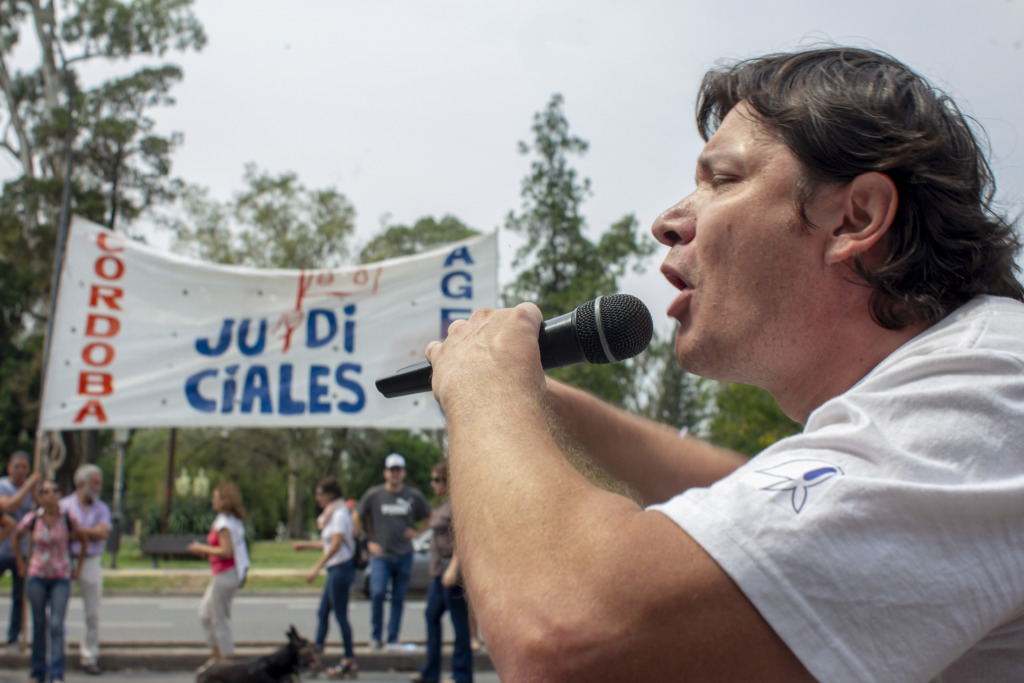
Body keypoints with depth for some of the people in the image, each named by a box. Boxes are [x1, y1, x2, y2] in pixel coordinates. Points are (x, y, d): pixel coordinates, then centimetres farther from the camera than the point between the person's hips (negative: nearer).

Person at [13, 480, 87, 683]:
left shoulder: (69, 520, -6)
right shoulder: (32, 519, -5)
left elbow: (82, 541, 9)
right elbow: (16, 537, 14)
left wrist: (78, 567, 7)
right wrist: (20, 564, 11)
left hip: (61, 578, -1)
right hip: (37, 577, 1)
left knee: (56, 625, -9)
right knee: (39, 624, 9)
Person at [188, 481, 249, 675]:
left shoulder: (224, 523, -16)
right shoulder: (234, 520, 13)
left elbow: (226, 551, -23)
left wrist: (202, 548, -12)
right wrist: (205, 551, 12)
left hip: (225, 575, -10)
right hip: (223, 574, 10)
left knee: (219, 618, -2)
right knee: (205, 613, 18)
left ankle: (226, 659, 5)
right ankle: (217, 654, 24)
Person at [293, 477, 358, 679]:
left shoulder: (340, 514, -13)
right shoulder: (332, 514, 16)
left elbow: (336, 544, -22)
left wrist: (317, 568, -25)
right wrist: (306, 545, 26)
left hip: (341, 568, -10)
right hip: (335, 569, 10)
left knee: (340, 615, -4)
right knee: (322, 612, 11)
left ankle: (349, 661, 4)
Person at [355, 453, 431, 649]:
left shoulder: (414, 495, 3)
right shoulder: (373, 494, -2)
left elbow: (429, 516, 18)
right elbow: (358, 518, 8)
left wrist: (416, 532, 5)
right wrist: (368, 541, 2)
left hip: (404, 555, 2)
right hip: (380, 554, -2)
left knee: (399, 598, 6)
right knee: (377, 594, -15)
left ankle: (393, 638, 18)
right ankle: (375, 636, 3)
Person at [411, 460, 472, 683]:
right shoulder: (445, 504, 16)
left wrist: (453, 569, -25)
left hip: (453, 568, -10)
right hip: (441, 569, 10)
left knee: (459, 621, -2)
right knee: (432, 615, 15)